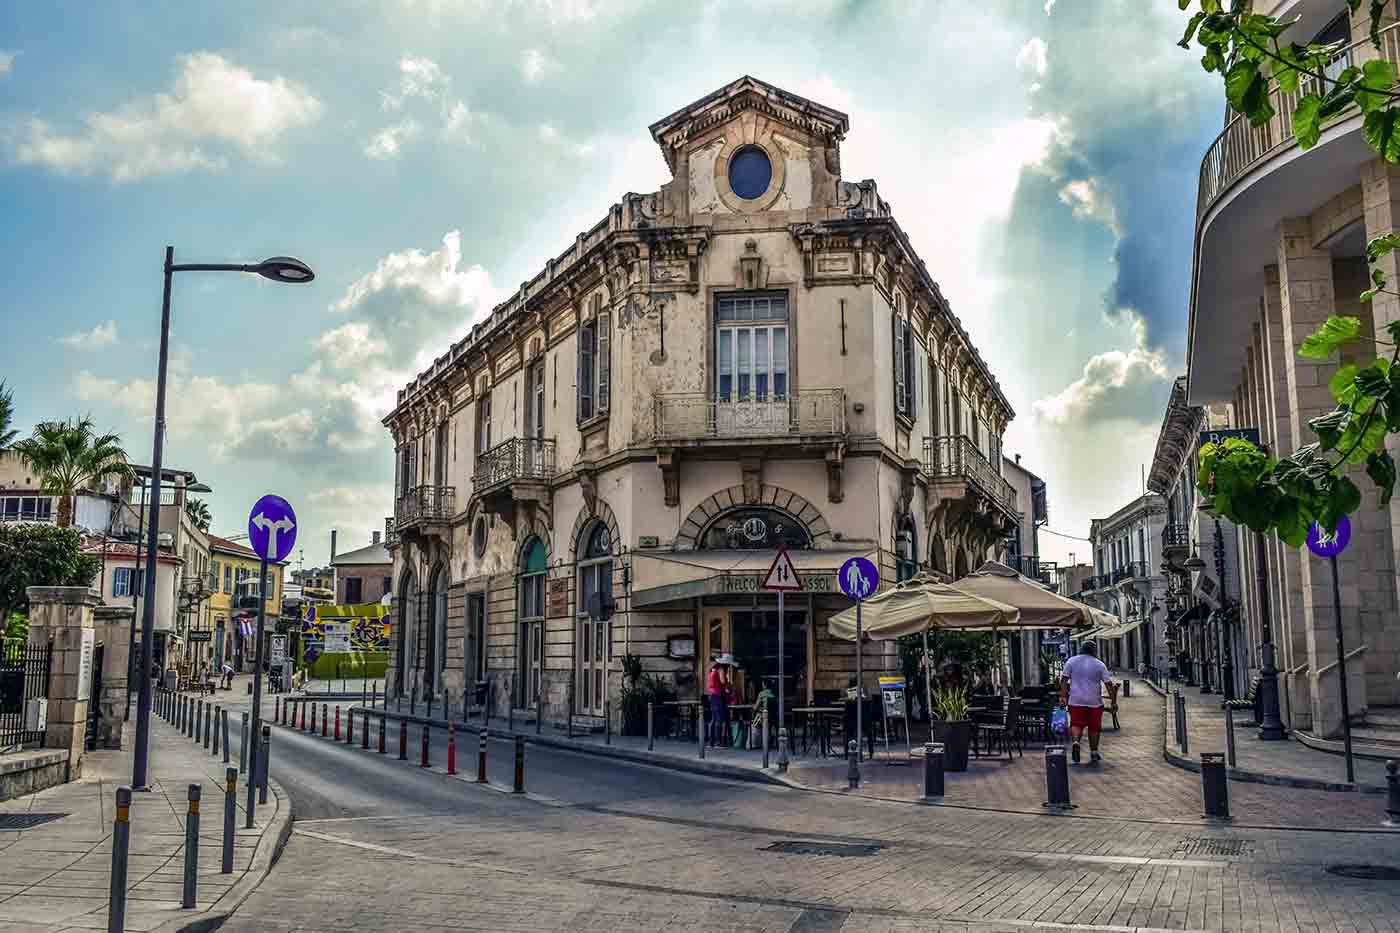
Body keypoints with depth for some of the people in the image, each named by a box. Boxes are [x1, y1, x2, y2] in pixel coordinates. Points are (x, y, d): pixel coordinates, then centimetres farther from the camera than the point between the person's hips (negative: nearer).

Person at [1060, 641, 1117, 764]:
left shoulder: (1071, 661, 5)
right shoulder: (1100, 665, 2)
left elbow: (1064, 679, 1)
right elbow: (1109, 684, 0)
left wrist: (1063, 696, 2)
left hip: (1076, 700, 0)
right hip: (1094, 701, 0)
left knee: (1076, 724, 4)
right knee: (1094, 727, 10)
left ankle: (1075, 741, -24)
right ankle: (1094, 753, 16)